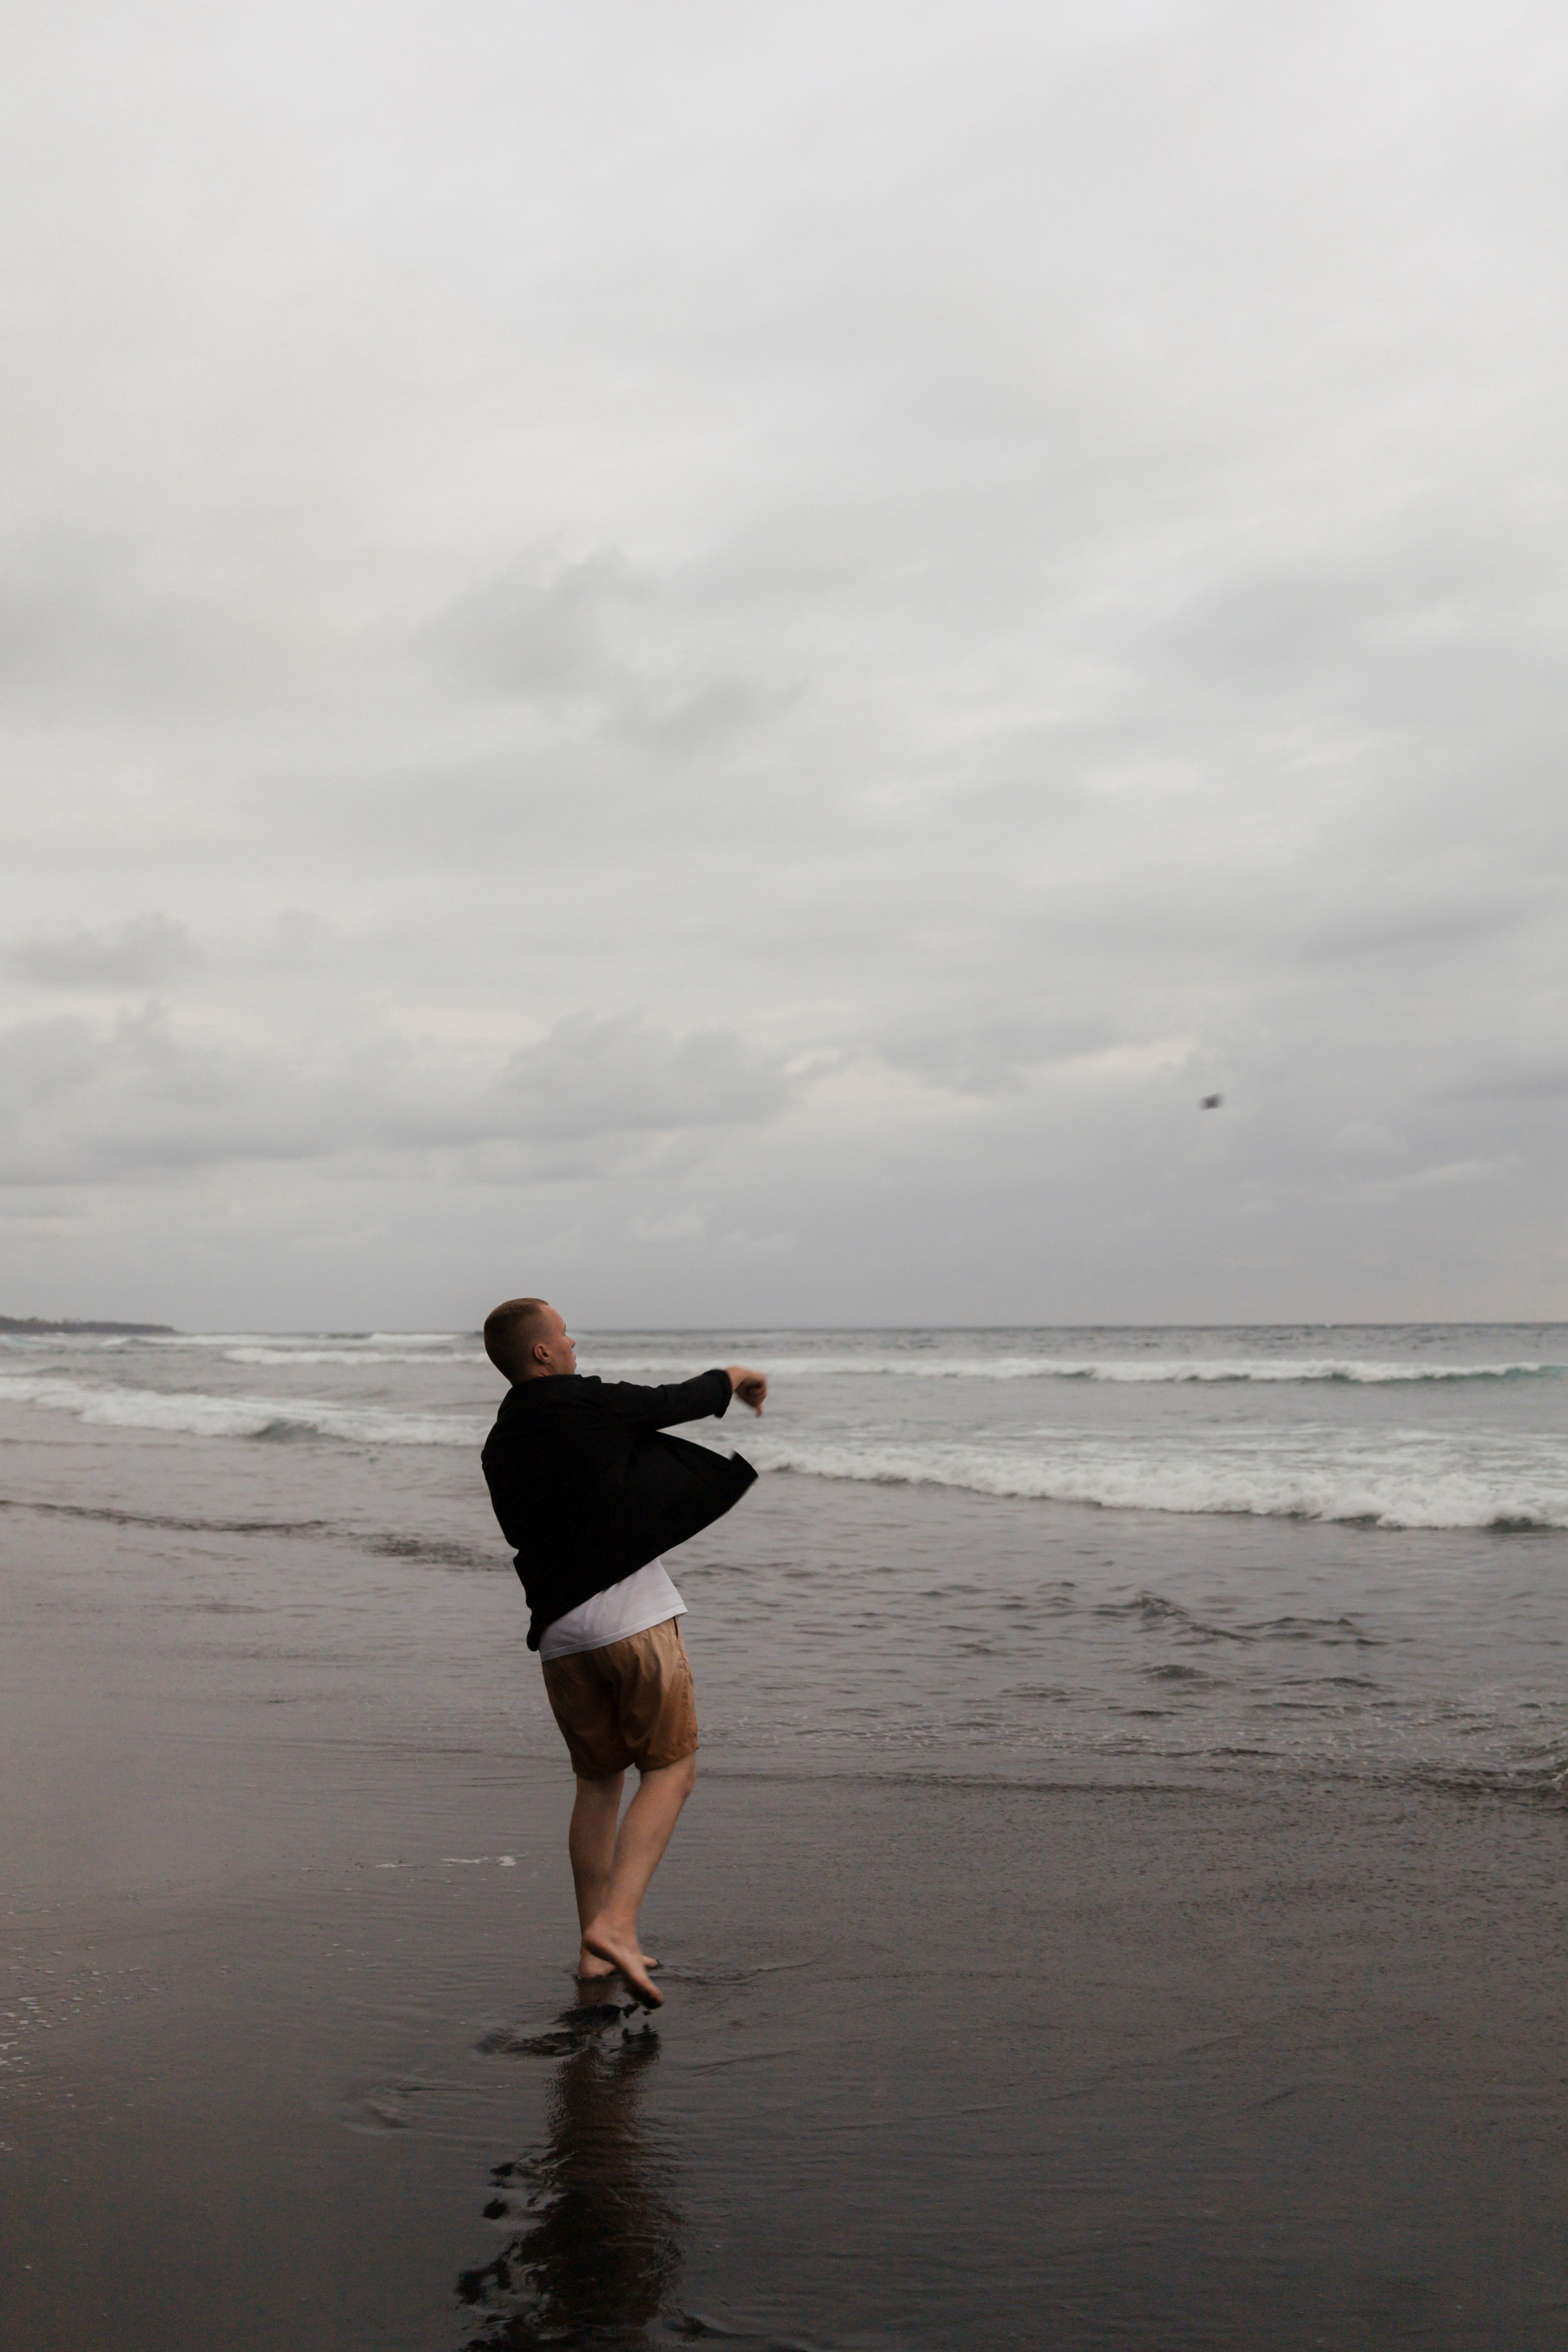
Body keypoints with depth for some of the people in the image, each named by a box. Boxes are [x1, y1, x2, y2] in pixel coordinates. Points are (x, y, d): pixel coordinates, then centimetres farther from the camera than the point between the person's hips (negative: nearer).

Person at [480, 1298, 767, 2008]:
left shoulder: (500, 1448, 12)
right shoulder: (588, 1404, -7)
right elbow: (681, 1401, 7)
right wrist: (735, 1376, 28)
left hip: (558, 1627, 6)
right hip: (632, 1615, -6)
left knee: (598, 1780, 17)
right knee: (668, 1771, 2)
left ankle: (594, 1949, 17)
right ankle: (615, 1923, -14)